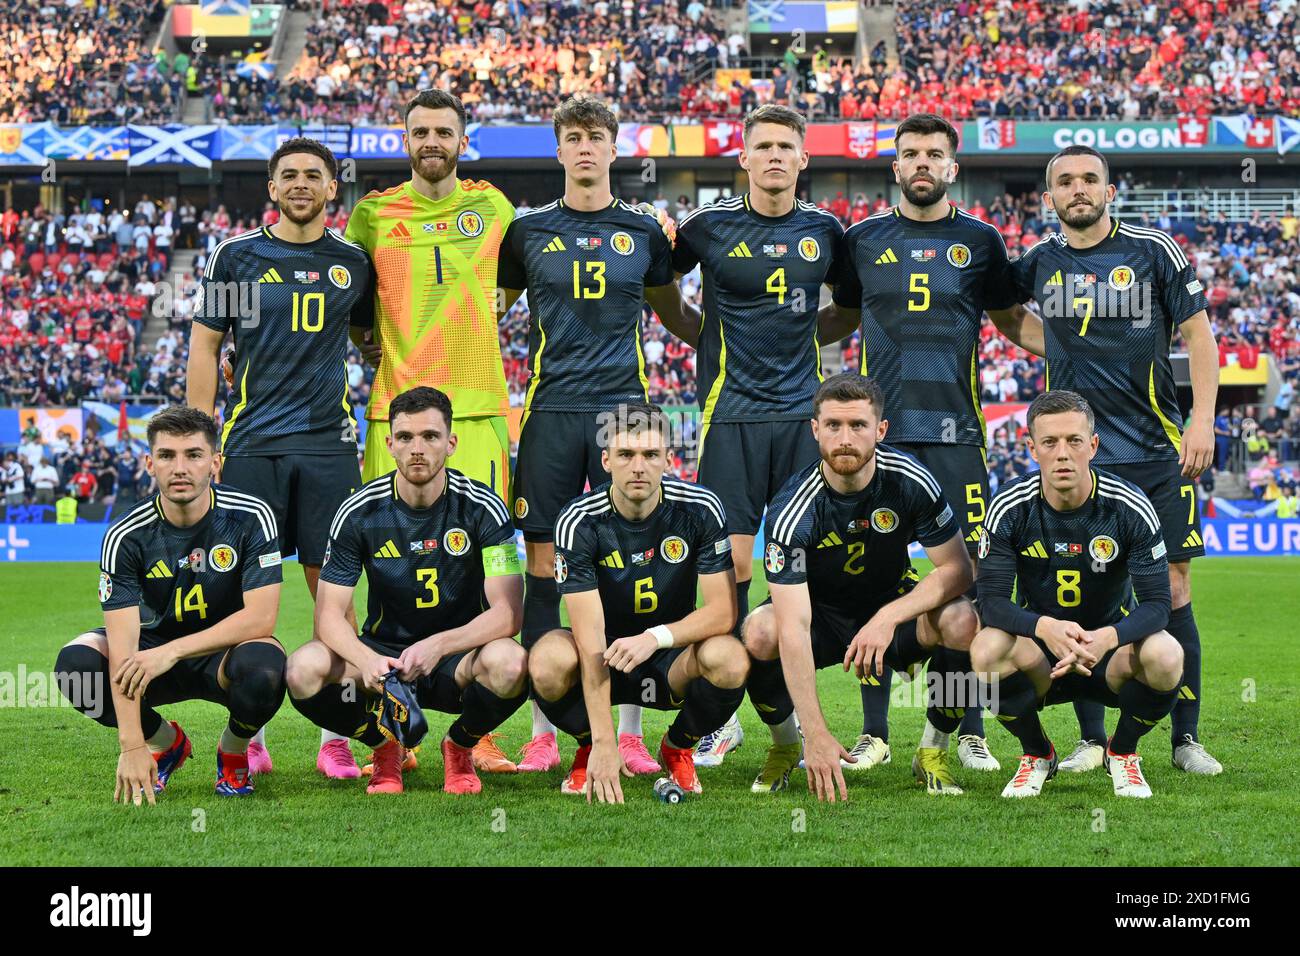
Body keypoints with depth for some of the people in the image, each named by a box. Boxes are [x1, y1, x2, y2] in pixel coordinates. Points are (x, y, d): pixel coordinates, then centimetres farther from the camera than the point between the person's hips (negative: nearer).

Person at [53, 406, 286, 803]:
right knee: (76, 664, -26)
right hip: (154, 649, 2)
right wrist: (132, 747, -32)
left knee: (264, 667, -37)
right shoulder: (125, 536, -17)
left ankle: (233, 752, 0)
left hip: (226, 652, -2)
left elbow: (261, 618, -22)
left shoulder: (251, 517, -17)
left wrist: (172, 651, -31)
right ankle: (165, 742, 3)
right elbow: (123, 647, -23)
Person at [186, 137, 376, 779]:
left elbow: (370, 339, 22)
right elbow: (204, 346, 6)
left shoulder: (352, 262, 10)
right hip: (252, 442, -1)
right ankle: (250, 737, 7)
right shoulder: (237, 255, 5)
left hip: (328, 442, 1)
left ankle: (335, 739, 5)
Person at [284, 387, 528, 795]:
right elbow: (329, 612, -9)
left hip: (457, 657, -1)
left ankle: (459, 747, 1)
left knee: (508, 663, -36)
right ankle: (385, 746, 3)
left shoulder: (483, 508, -11)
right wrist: (366, 660, -31)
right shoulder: (359, 512, -7)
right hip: (383, 654, 1)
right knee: (304, 670, -30)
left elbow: (507, 612, -17)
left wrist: (437, 646, -34)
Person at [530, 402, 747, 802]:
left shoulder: (700, 509, -14)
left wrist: (655, 637, -34)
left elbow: (723, 610, -15)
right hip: (604, 662, -1)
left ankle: (678, 747, 1)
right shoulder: (578, 522, -18)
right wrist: (603, 743, -32)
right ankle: (589, 749, 1)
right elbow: (590, 638, -25)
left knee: (729, 660, -33)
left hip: (671, 661, 1)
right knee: (547, 661, -34)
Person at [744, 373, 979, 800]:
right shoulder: (791, 510, -28)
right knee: (760, 632, -34)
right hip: (821, 616, -2)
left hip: (895, 605, 2)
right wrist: (817, 735, -42)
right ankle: (785, 748, -3)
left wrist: (889, 617, -31)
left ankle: (933, 752, -5)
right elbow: (794, 626, -34)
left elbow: (958, 569, -13)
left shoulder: (911, 481, -19)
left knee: (962, 621, -29)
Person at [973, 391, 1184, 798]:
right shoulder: (1010, 508, -13)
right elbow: (992, 600, -17)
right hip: (1037, 646, 0)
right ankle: (1037, 755, -1)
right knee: (986, 650, -33)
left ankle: (1122, 752, 2)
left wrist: (1107, 638, -40)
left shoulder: (1131, 508, -15)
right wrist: (1045, 627, -39)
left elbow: (1156, 603, -17)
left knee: (1166, 658, -33)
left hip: (1110, 644, 0)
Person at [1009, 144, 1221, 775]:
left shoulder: (1154, 251, 1)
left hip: (1158, 454, -2)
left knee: (1172, 592, -2)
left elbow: (1197, 332, 2)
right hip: (1077, 457, 2)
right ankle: (1091, 739, 10)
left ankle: (1187, 738, 7)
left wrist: (1203, 421, -6)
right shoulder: (1040, 261, 7)